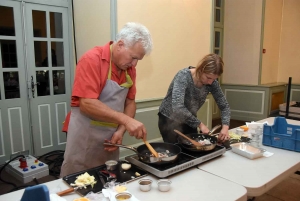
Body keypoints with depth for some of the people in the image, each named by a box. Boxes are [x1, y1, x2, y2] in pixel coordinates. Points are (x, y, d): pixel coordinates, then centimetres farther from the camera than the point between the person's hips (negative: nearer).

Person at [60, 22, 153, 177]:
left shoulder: (129, 67, 5)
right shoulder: (92, 60, -16)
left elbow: (130, 102, 8)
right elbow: (86, 104, -24)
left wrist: (121, 130, -7)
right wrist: (125, 120, -28)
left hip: (110, 138, 7)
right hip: (85, 139, -6)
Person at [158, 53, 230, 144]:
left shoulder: (212, 82, -13)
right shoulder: (184, 76, -28)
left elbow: (224, 106, -3)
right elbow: (177, 108, -39)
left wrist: (225, 127, -19)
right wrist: (200, 124, -31)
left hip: (189, 121, 5)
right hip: (169, 120, -5)